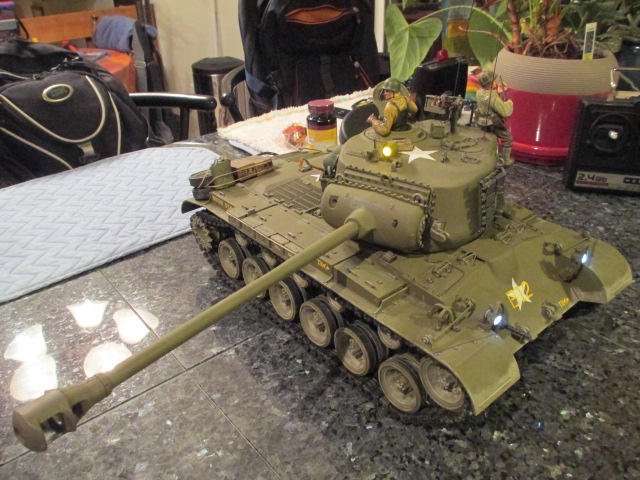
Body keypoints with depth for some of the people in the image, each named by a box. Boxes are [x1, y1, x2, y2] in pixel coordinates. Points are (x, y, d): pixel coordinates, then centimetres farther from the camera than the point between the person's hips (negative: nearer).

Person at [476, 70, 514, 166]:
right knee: (508, 138, 15)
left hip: (482, 123, 7)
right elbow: (506, 112, -30)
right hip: (494, 125, -7)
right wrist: (509, 103, -13)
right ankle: (506, 160, 25)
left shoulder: (479, 93, -11)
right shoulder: (494, 98, -34)